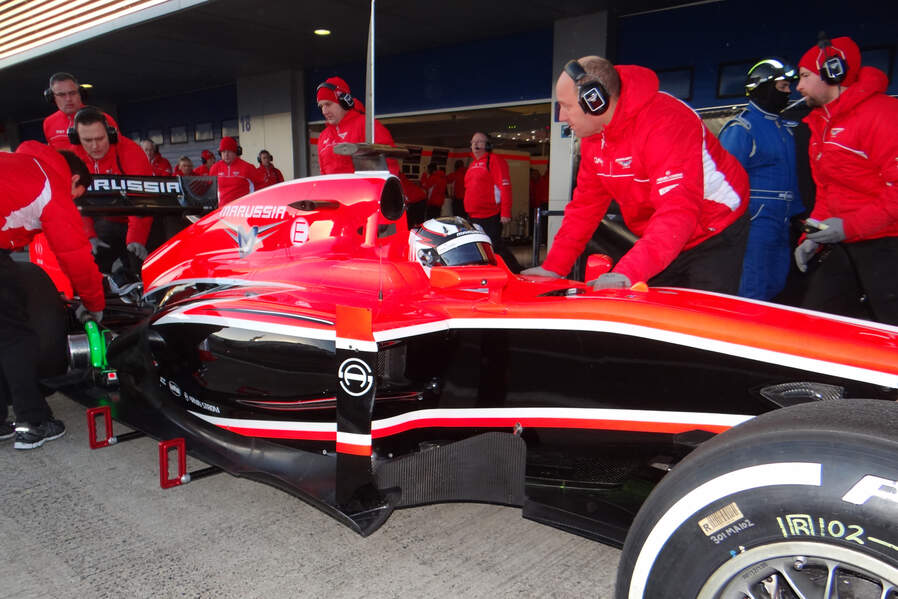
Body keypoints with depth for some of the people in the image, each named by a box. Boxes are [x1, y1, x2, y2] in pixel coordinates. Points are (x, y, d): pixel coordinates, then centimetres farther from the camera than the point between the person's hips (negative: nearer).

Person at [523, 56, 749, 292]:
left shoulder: (665, 123, -29)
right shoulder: (593, 132, -2)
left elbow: (678, 210, -41)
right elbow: (586, 204, 3)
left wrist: (628, 273, -52)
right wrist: (554, 266, -5)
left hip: (715, 238, -7)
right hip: (660, 240, 7)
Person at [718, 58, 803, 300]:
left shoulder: (786, 128, 18)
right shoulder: (740, 128, -9)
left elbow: (792, 177, 22)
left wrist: (799, 215, 17)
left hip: (782, 223, 8)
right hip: (756, 223, -8)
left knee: (777, 289, 12)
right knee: (753, 294, -8)